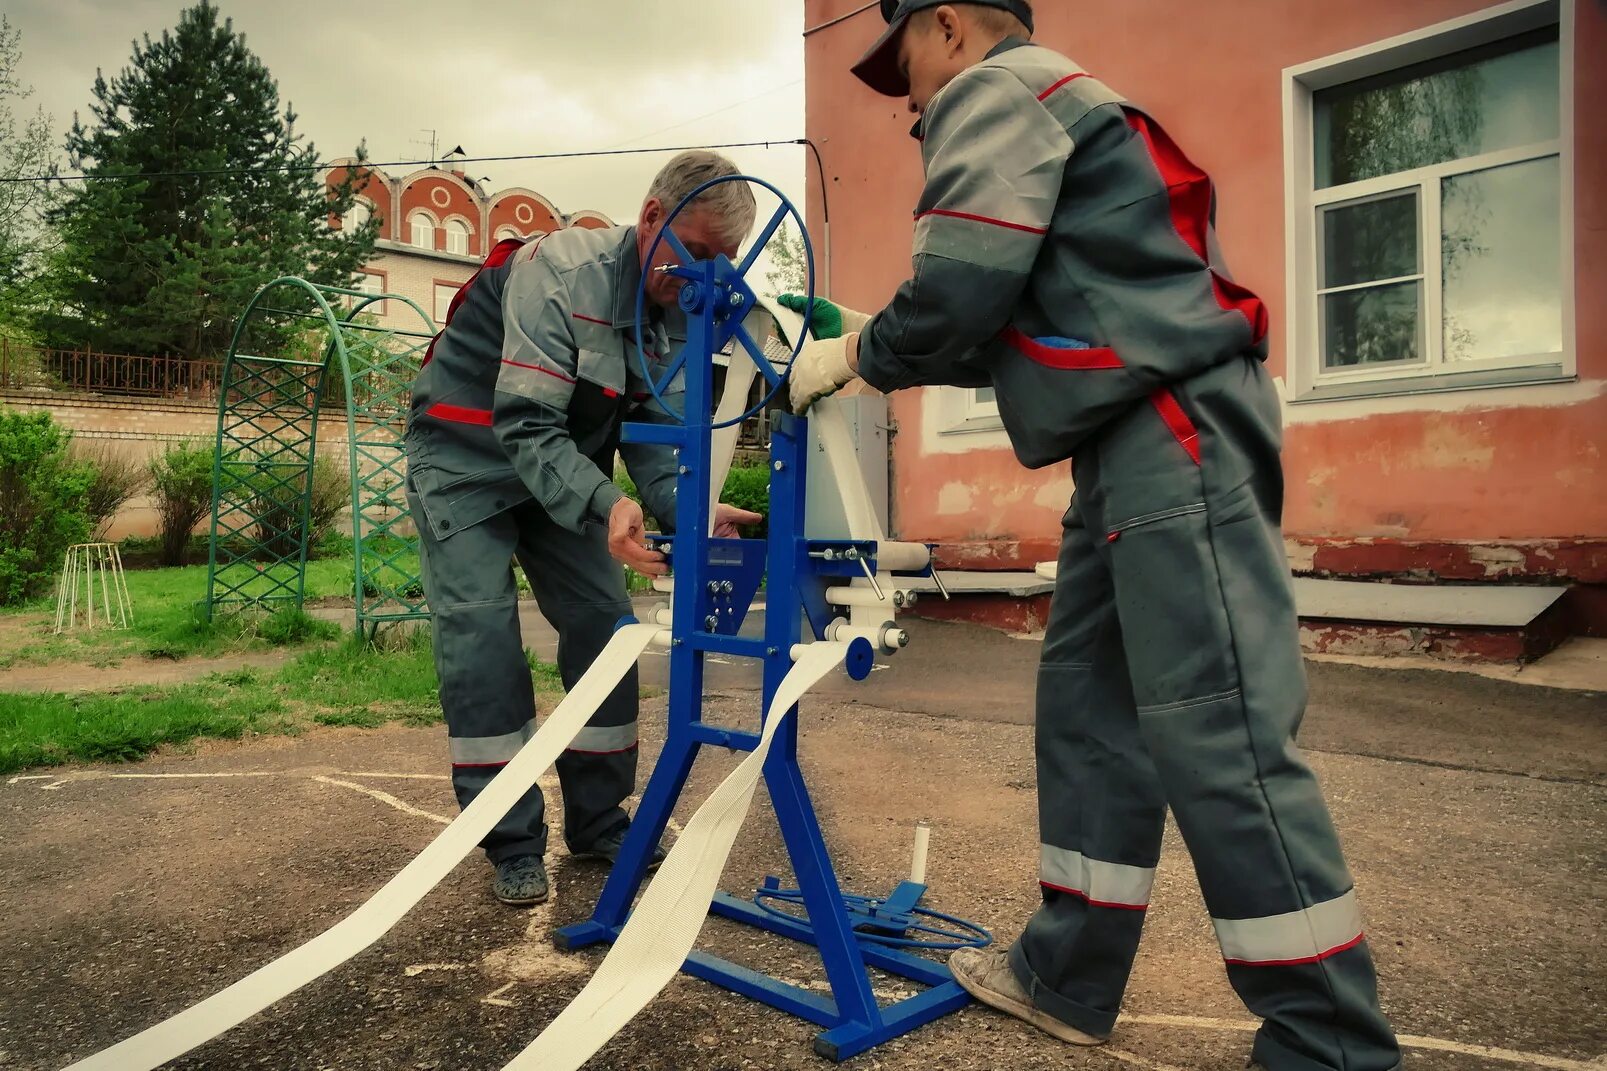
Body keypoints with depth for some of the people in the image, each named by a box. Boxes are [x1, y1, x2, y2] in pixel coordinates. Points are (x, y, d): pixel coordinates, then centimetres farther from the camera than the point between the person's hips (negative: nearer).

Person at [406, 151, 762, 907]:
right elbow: (524, 424, -34)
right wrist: (604, 505, -49)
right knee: (481, 632, -15)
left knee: (604, 624, -1)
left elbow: (655, 436, -8)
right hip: (467, 455, -6)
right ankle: (513, 847, -5)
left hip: (562, 462, 6)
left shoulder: (679, 313, -6)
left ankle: (599, 824, 12)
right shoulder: (561, 272, -28)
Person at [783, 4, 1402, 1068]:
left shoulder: (994, 90, -2)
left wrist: (855, 357, 4)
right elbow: (1016, 326, 27)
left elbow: (959, 295, -14)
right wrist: (874, 336, 27)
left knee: (1216, 734, -10)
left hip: (1172, 432, -10)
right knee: (1088, 706, 10)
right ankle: (1069, 978, 20)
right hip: (1145, 443, 10)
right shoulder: (1040, 102, 29)